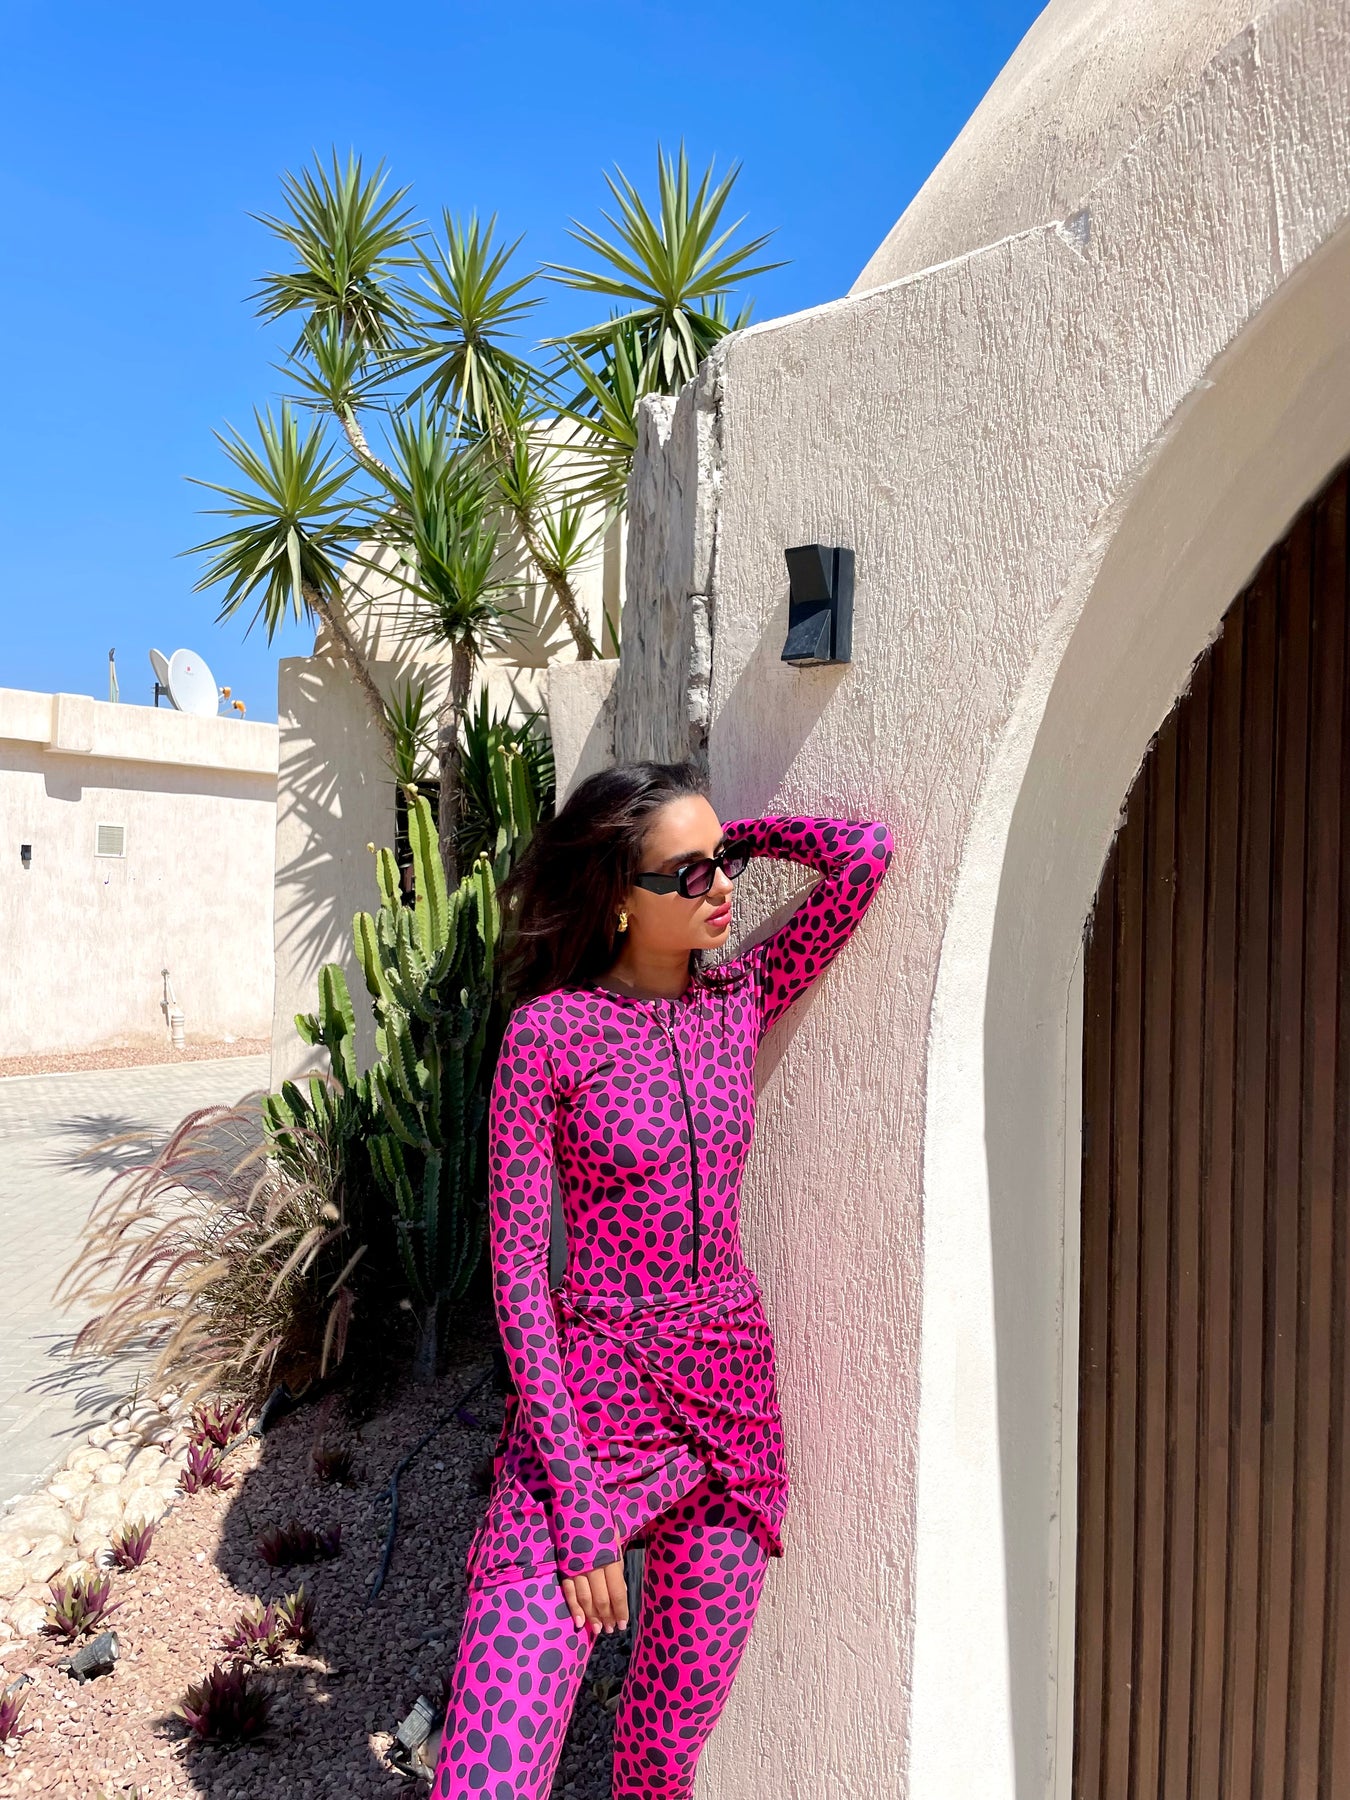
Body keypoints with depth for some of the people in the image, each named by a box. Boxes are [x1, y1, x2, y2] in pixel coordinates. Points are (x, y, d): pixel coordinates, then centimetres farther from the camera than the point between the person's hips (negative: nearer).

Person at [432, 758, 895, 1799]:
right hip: (587, 1406, -4)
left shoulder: (740, 1001, 3)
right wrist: (579, 1502, -13)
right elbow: (518, 1269, -10)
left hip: (733, 1401, 4)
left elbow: (866, 852, -1)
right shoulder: (551, 1031, -10)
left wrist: (728, 835, 6)